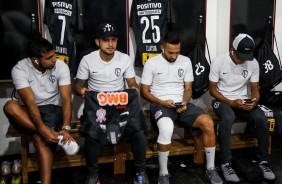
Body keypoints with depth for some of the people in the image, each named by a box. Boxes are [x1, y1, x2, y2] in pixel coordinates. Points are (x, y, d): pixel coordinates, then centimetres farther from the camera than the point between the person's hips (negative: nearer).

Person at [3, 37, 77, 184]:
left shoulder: (61, 66, -13)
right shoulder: (19, 69, -16)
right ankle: (57, 136, -33)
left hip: (52, 109, -1)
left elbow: (66, 99, -18)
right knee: (10, 106, -32)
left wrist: (66, 128, -32)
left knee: (39, 138, -32)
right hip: (28, 112, 1)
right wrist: (42, 128, -39)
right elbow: (30, 103, -25)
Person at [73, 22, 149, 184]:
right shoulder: (87, 60, -3)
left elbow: (132, 83, 8)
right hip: (96, 103, -1)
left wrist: (134, 90, -16)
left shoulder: (125, 59, 1)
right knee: (92, 135, -30)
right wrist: (81, 90, -19)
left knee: (138, 131, -24)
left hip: (120, 102, 2)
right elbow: (77, 84, 5)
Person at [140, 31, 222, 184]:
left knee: (208, 123, -22)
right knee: (166, 128, -38)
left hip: (181, 104, 4)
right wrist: (161, 102, -15)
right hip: (160, 104, -4)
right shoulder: (151, 63, -1)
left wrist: (184, 103, -10)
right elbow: (144, 91, 0)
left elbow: (188, 88, 11)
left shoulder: (186, 61, 10)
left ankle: (210, 168, -4)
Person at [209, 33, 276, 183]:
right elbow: (212, 89, -7)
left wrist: (254, 101, -20)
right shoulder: (218, 62, -12)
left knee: (261, 119, -26)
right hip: (222, 100, -3)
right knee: (228, 118, -37)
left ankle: (263, 161, -7)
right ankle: (226, 163, -26)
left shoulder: (253, 63, -3)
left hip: (244, 100, 3)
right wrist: (231, 103, -20)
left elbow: (255, 89, 4)